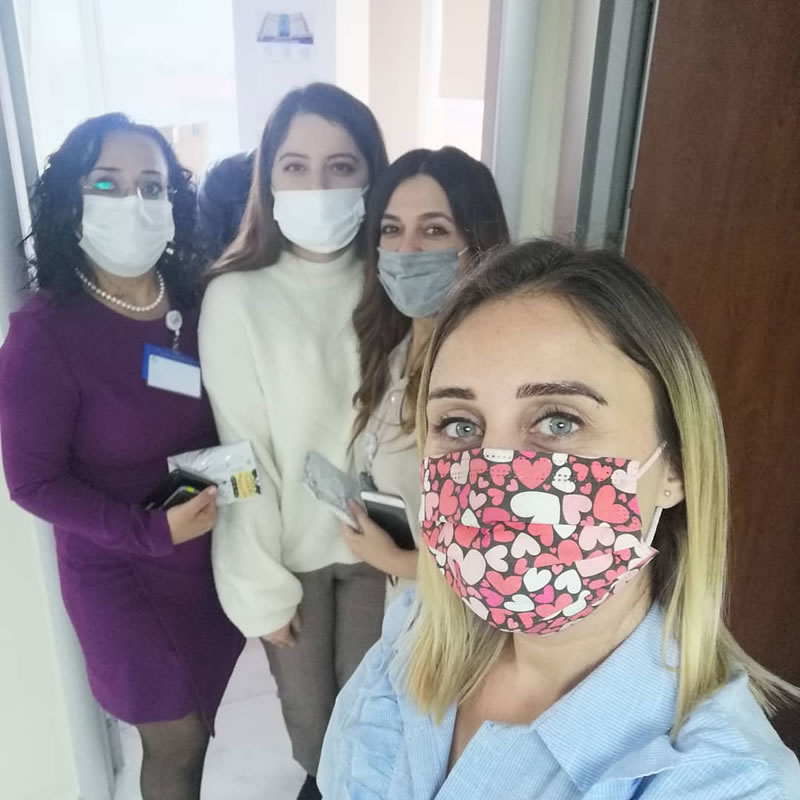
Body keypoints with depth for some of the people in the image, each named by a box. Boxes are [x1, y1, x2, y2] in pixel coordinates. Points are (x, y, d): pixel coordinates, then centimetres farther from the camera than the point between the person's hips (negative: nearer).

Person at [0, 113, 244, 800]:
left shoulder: (197, 306, -6)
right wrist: (152, 531, -23)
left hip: (213, 556, 5)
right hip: (122, 574, -4)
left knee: (198, 723, 23)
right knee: (176, 742, 14)